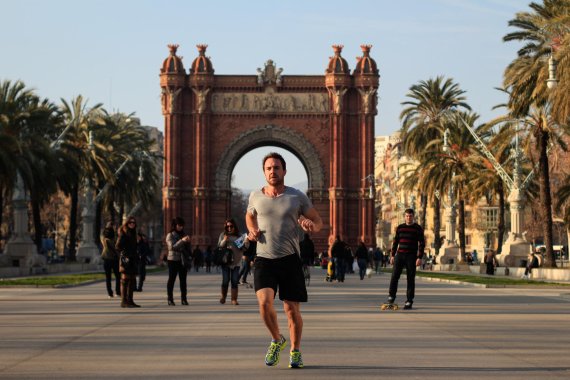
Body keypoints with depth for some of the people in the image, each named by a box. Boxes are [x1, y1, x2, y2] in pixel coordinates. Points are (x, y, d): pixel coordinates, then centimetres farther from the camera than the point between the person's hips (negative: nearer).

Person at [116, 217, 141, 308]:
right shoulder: (123, 233, -6)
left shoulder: (133, 233, 19)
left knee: (132, 280, 7)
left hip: (133, 259, 9)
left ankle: (130, 300, 11)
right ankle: (123, 301, -11)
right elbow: (118, 246, -12)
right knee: (125, 278, -10)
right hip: (125, 259, -9)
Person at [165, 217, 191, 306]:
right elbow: (172, 247, -15)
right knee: (171, 279, -2)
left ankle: (184, 299, 3)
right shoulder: (170, 236, -1)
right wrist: (182, 241, -24)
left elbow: (188, 248, 16)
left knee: (183, 280, 2)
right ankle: (170, 299, 0)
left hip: (183, 260, 4)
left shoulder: (183, 234, 13)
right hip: (173, 260, -4)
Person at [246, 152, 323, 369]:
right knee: (264, 302, -19)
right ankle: (277, 340, 8)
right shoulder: (256, 196, 6)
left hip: (290, 259, -1)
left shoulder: (297, 197, 0)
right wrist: (252, 230, 6)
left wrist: (311, 225, -16)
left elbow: (318, 222, 8)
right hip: (264, 259, 1)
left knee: (292, 309, 0)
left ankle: (295, 351, 21)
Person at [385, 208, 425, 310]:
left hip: (411, 256, -3)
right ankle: (391, 297, 8)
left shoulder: (418, 228, -1)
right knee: (394, 276, -7)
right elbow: (395, 242, 13)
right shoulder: (400, 228, 9)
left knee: (410, 279, -1)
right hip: (400, 255, 3)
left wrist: (419, 258, -13)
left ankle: (409, 301, 3)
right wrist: (392, 255, 7)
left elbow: (422, 244, -4)